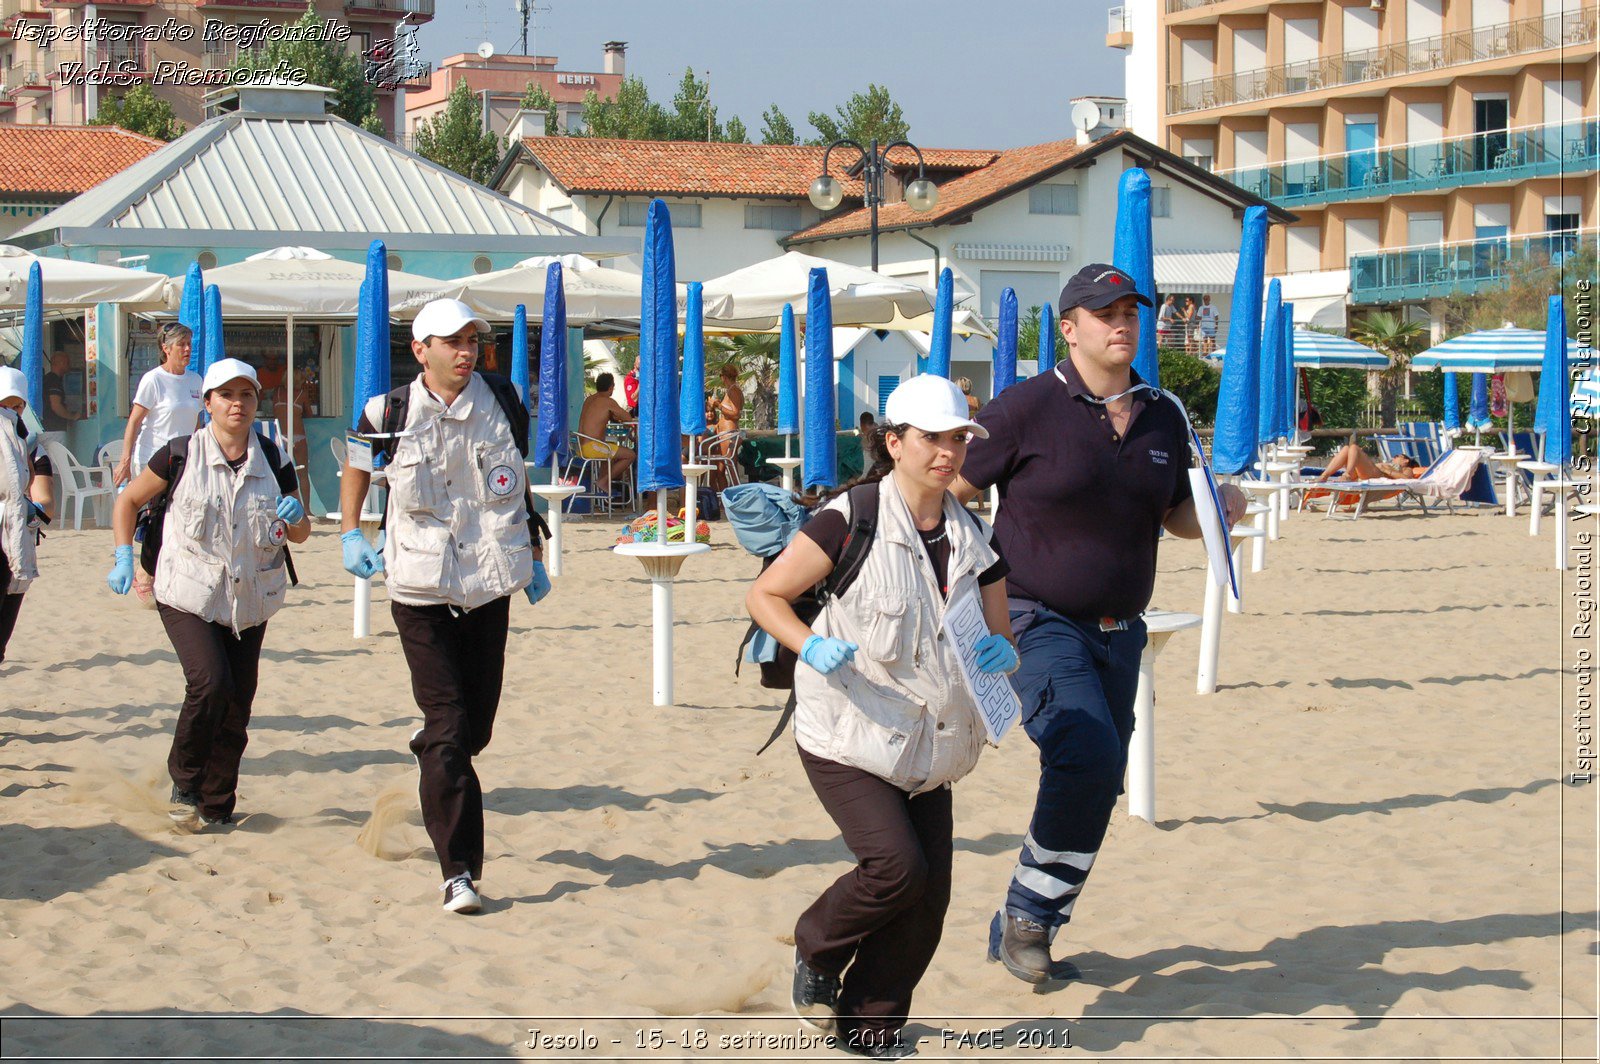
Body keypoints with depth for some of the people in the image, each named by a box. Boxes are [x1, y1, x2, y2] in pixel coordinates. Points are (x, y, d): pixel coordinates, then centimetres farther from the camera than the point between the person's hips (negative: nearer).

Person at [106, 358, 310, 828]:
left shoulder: (273, 462, 2)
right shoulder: (180, 455, -6)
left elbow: (300, 535, 10)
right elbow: (128, 501, 7)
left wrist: (295, 517, -12)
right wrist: (124, 557, -3)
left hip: (249, 602, 4)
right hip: (188, 596, -3)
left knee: (237, 705, 4)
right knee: (210, 682, -22)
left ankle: (216, 807, 20)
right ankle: (185, 779, 0)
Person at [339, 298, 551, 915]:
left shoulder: (499, 400, 3)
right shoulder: (392, 412, -5)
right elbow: (357, 463, 16)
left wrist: (533, 553, 19)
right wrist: (350, 531, 9)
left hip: (490, 584, 3)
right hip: (421, 587, -3)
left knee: (476, 724, 11)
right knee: (449, 729, -10)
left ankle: (430, 750, 47)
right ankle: (460, 871, -7)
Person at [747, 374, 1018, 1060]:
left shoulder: (973, 540, 7)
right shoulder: (852, 520, -10)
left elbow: (999, 640, 13)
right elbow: (764, 596, -6)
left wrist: (1001, 655, -11)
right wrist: (811, 647, -24)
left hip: (927, 747, 6)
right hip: (847, 739, -6)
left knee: (929, 897, 0)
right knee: (897, 866, -20)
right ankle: (816, 951, 10)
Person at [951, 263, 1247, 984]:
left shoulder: (1164, 418, 8)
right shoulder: (1028, 408, -10)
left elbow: (1176, 517, 19)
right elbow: (946, 493, -7)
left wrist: (1220, 510, -2)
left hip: (1119, 632, 7)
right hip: (1038, 623, -6)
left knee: (1093, 789, 8)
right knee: (1087, 756, -25)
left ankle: (1020, 935, 25)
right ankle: (1027, 913, -6)